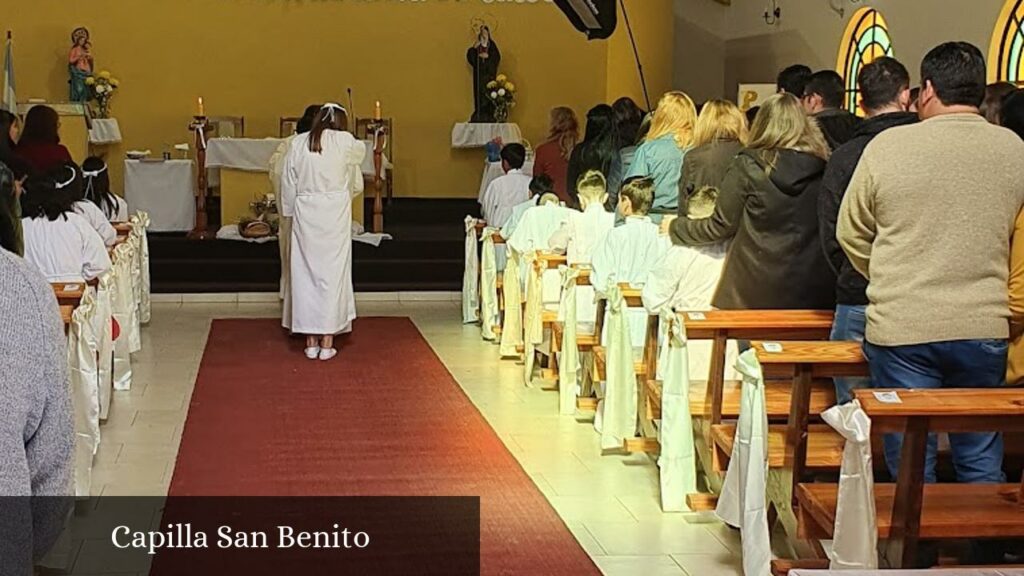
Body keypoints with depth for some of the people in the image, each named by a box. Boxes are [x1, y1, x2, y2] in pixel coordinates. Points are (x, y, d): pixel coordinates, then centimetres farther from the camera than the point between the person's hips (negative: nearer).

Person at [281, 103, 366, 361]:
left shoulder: (298, 143, 2)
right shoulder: (346, 142, -4)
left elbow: (288, 184, 5)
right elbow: (360, 151, 18)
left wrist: (291, 213, 16)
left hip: (305, 213, 2)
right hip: (335, 213, -2)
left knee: (306, 273, 8)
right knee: (332, 272, 4)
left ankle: (311, 342, 11)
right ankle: (327, 343, 4)